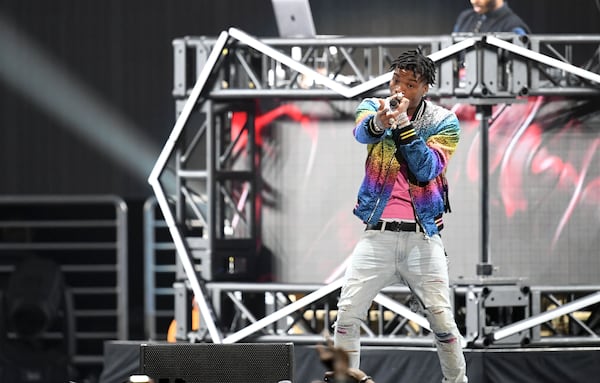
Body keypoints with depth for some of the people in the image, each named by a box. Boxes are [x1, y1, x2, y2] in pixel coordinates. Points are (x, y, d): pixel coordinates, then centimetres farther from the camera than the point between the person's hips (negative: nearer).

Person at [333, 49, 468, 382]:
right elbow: (361, 132, -22)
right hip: (377, 235, 1)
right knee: (346, 316, -7)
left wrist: (403, 124, -26)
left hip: (422, 238, -1)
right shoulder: (372, 106, 3)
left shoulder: (444, 122, 0)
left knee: (443, 322, -5)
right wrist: (379, 122, -46)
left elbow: (427, 170, -15)